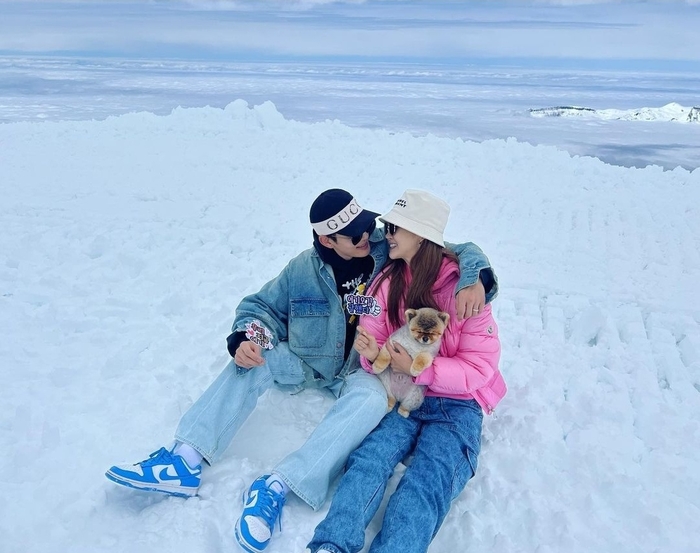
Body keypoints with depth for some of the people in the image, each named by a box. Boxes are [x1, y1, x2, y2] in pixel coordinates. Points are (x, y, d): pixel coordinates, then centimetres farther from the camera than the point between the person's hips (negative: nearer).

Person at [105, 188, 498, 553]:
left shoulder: (393, 252, -10)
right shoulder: (304, 269, -6)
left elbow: (462, 252, -6)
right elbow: (261, 306, 3)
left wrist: (473, 279, -28)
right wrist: (248, 337, -20)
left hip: (361, 373, -2)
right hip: (304, 364, 2)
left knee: (371, 398, -36)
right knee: (255, 355, -24)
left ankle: (276, 488, -42)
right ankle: (186, 460, -29)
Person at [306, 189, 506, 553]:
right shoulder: (389, 281, 4)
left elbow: (480, 366, -9)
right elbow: (375, 341, 7)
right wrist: (372, 355, -18)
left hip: (456, 404, -2)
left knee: (426, 482, -28)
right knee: (368, 458, -26)